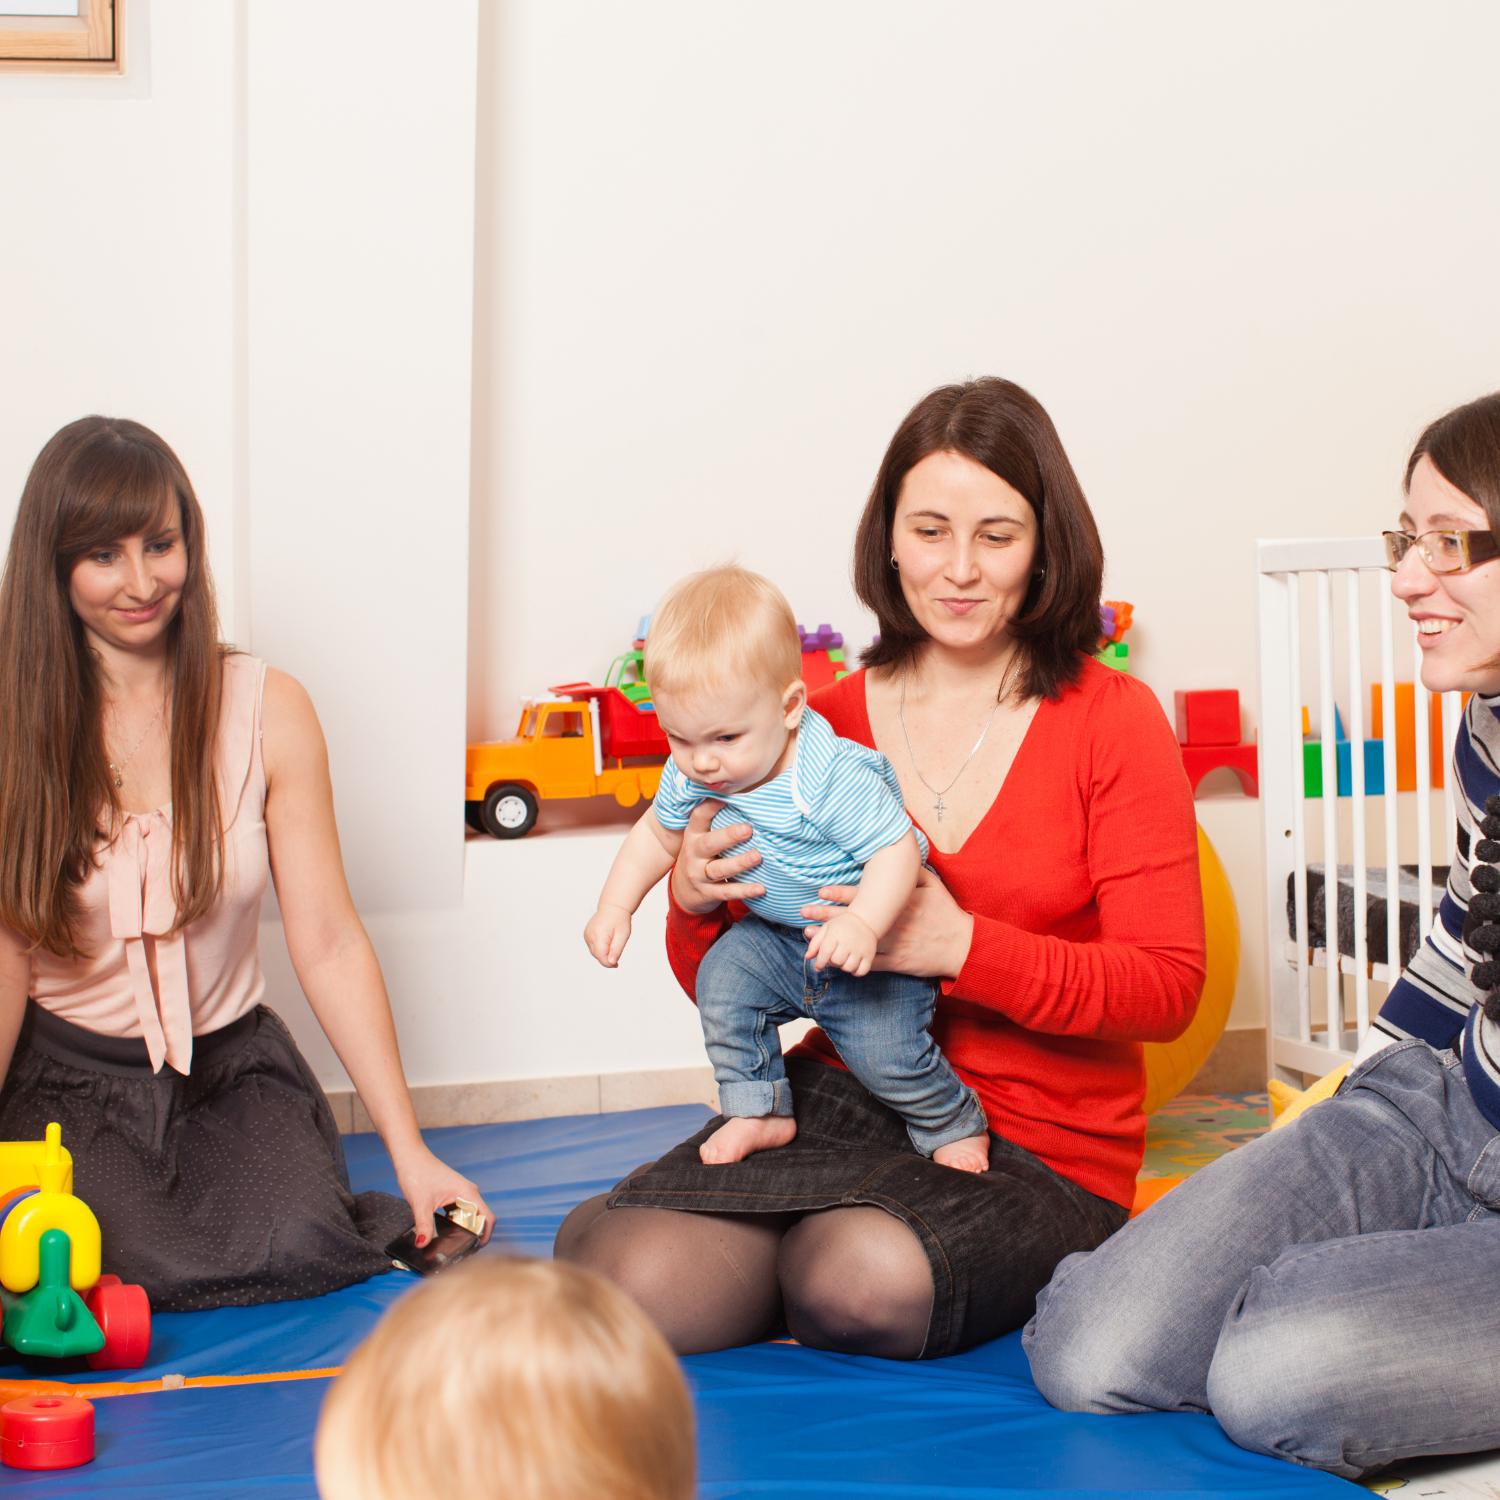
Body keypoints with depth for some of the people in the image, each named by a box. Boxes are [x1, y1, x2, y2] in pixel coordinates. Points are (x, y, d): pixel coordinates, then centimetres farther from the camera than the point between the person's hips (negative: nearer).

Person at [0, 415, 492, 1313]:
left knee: (299, 1246, -26)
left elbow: (330, 943, -5)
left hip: (233, 1059, 1)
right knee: (139, 1266, -27)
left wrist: (411, 1152, -10)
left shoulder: (268, 710, -4)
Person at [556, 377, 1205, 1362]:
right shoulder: (823, 724, 7)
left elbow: (1169, 987, -7)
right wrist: (694, 904, -12)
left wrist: (960, 946, -21)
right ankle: (819, 1244, 6)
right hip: (841, 1101, 3)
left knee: (869, 1283, -34)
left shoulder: (1110, 720, -1)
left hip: (1041, 1151, -2)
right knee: (637, 1281, -24)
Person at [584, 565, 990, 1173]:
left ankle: (954, 1124, 16)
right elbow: (656, 834, 9)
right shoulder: (690, 777, -11)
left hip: (874, 944, -7)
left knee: (886, 1054, -15)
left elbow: (897, 849, -34)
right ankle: (759, 1111, 6)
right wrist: (615, 907, -1)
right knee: (721, 980, -13)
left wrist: (863, 924, -50)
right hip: (775, 936, 7)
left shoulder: (834, 778, -33)